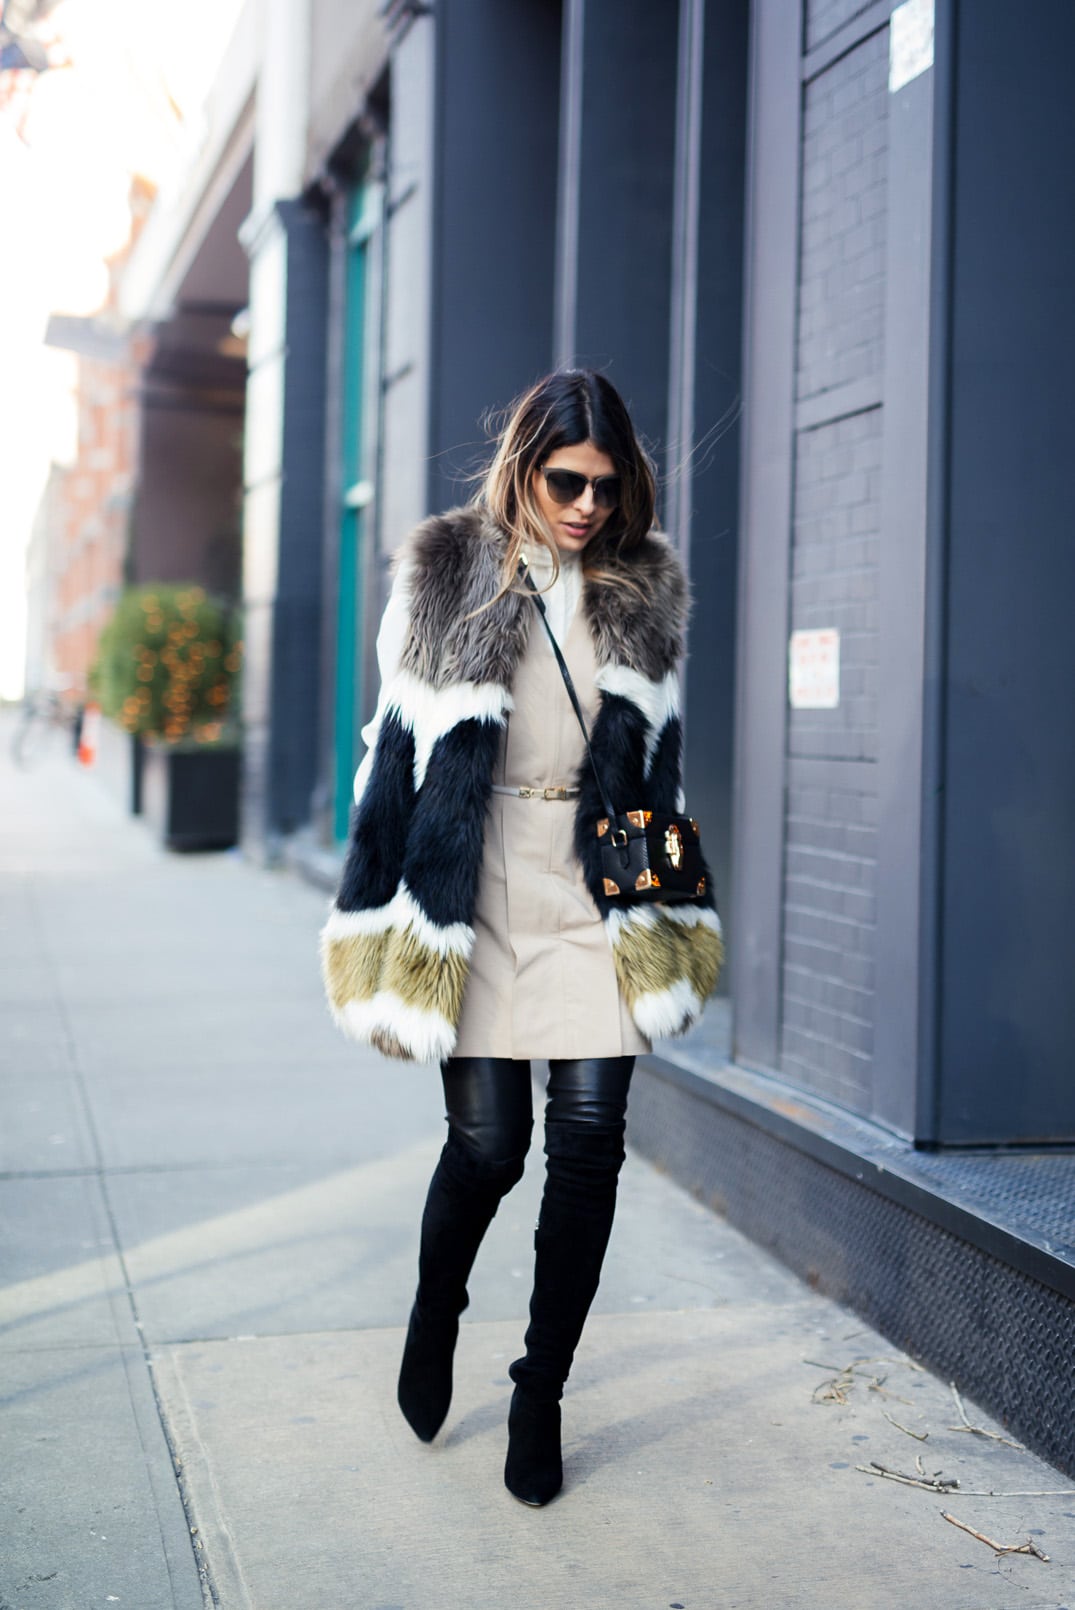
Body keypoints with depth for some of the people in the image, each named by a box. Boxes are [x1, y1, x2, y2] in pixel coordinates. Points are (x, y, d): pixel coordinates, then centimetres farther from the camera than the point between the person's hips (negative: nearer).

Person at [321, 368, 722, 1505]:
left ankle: (541, 1392, 14)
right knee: (487, 1142, -5)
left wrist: (673, 917, 13)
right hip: (474, 890, -2)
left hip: (599, 894, 2)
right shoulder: (444, 577, 1)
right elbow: (395, 749, 3)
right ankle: (435, 1316, 28)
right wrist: (371, 920, 0)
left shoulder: (646, 589, 9)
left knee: (590, 1138, -4)